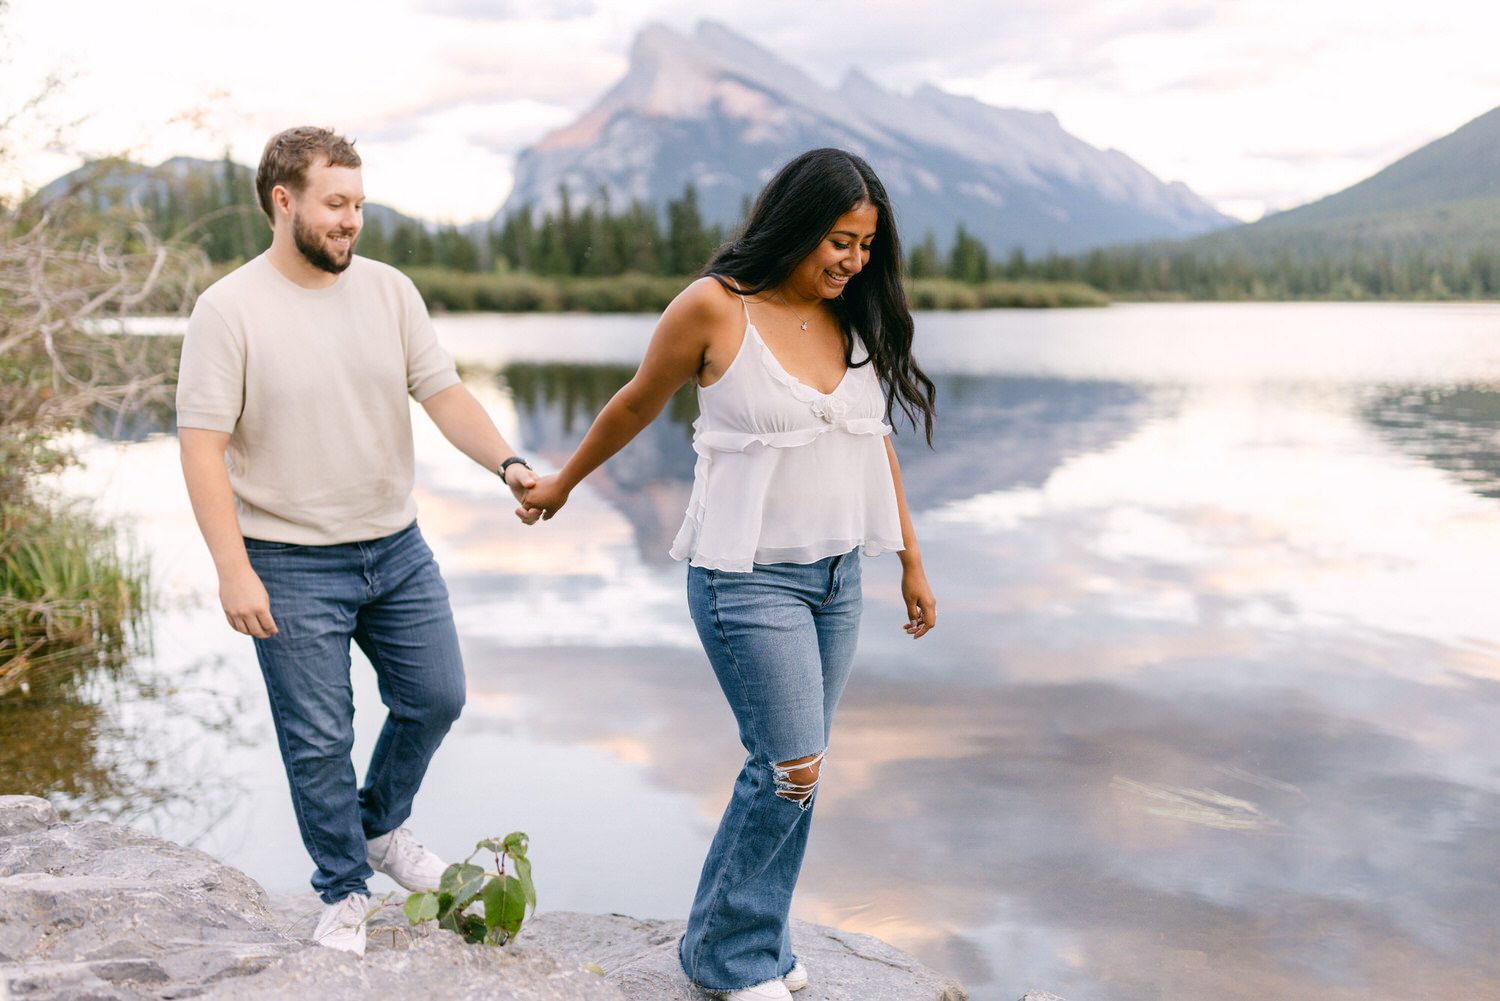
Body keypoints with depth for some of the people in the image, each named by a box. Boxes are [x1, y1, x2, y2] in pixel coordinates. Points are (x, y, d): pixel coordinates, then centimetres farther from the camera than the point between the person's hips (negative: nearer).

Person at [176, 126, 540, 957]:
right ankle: (344, 894, 26)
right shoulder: (229, 310, -11)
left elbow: (444, 394, -1)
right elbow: (202, 446, -13)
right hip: (293, 567, -5)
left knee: (435, 697, 13)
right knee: (319, 740, 5)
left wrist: (507, 462, -20)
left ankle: (381, 827, 39)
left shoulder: (389, 290, 2)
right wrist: (234, 571, -20)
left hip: (398, 547, 5)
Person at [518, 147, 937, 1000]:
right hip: (748, 576, -6)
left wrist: (912, 562, 15)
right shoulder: (715, 308, -11)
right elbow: (637, 403, 2)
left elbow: (876, 442, 14)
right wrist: (561, 484, 13)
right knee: (792, 768, -7)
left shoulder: (856, 319, 6)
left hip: (835, 576, 6)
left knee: (795, 773, 10)